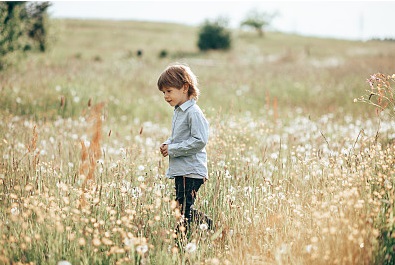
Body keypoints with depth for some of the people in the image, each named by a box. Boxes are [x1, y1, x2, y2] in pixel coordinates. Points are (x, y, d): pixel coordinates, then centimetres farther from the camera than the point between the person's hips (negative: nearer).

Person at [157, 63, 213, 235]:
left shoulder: (193, 113, -16)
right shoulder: (177, 111, 15)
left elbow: (200, 141, -24)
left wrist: (173, 149, -19)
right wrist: (167, 144, 7)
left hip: (191, 171, -10)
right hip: (179, 170, 10)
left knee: (184, 208, -11)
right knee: (183, 209, 14)